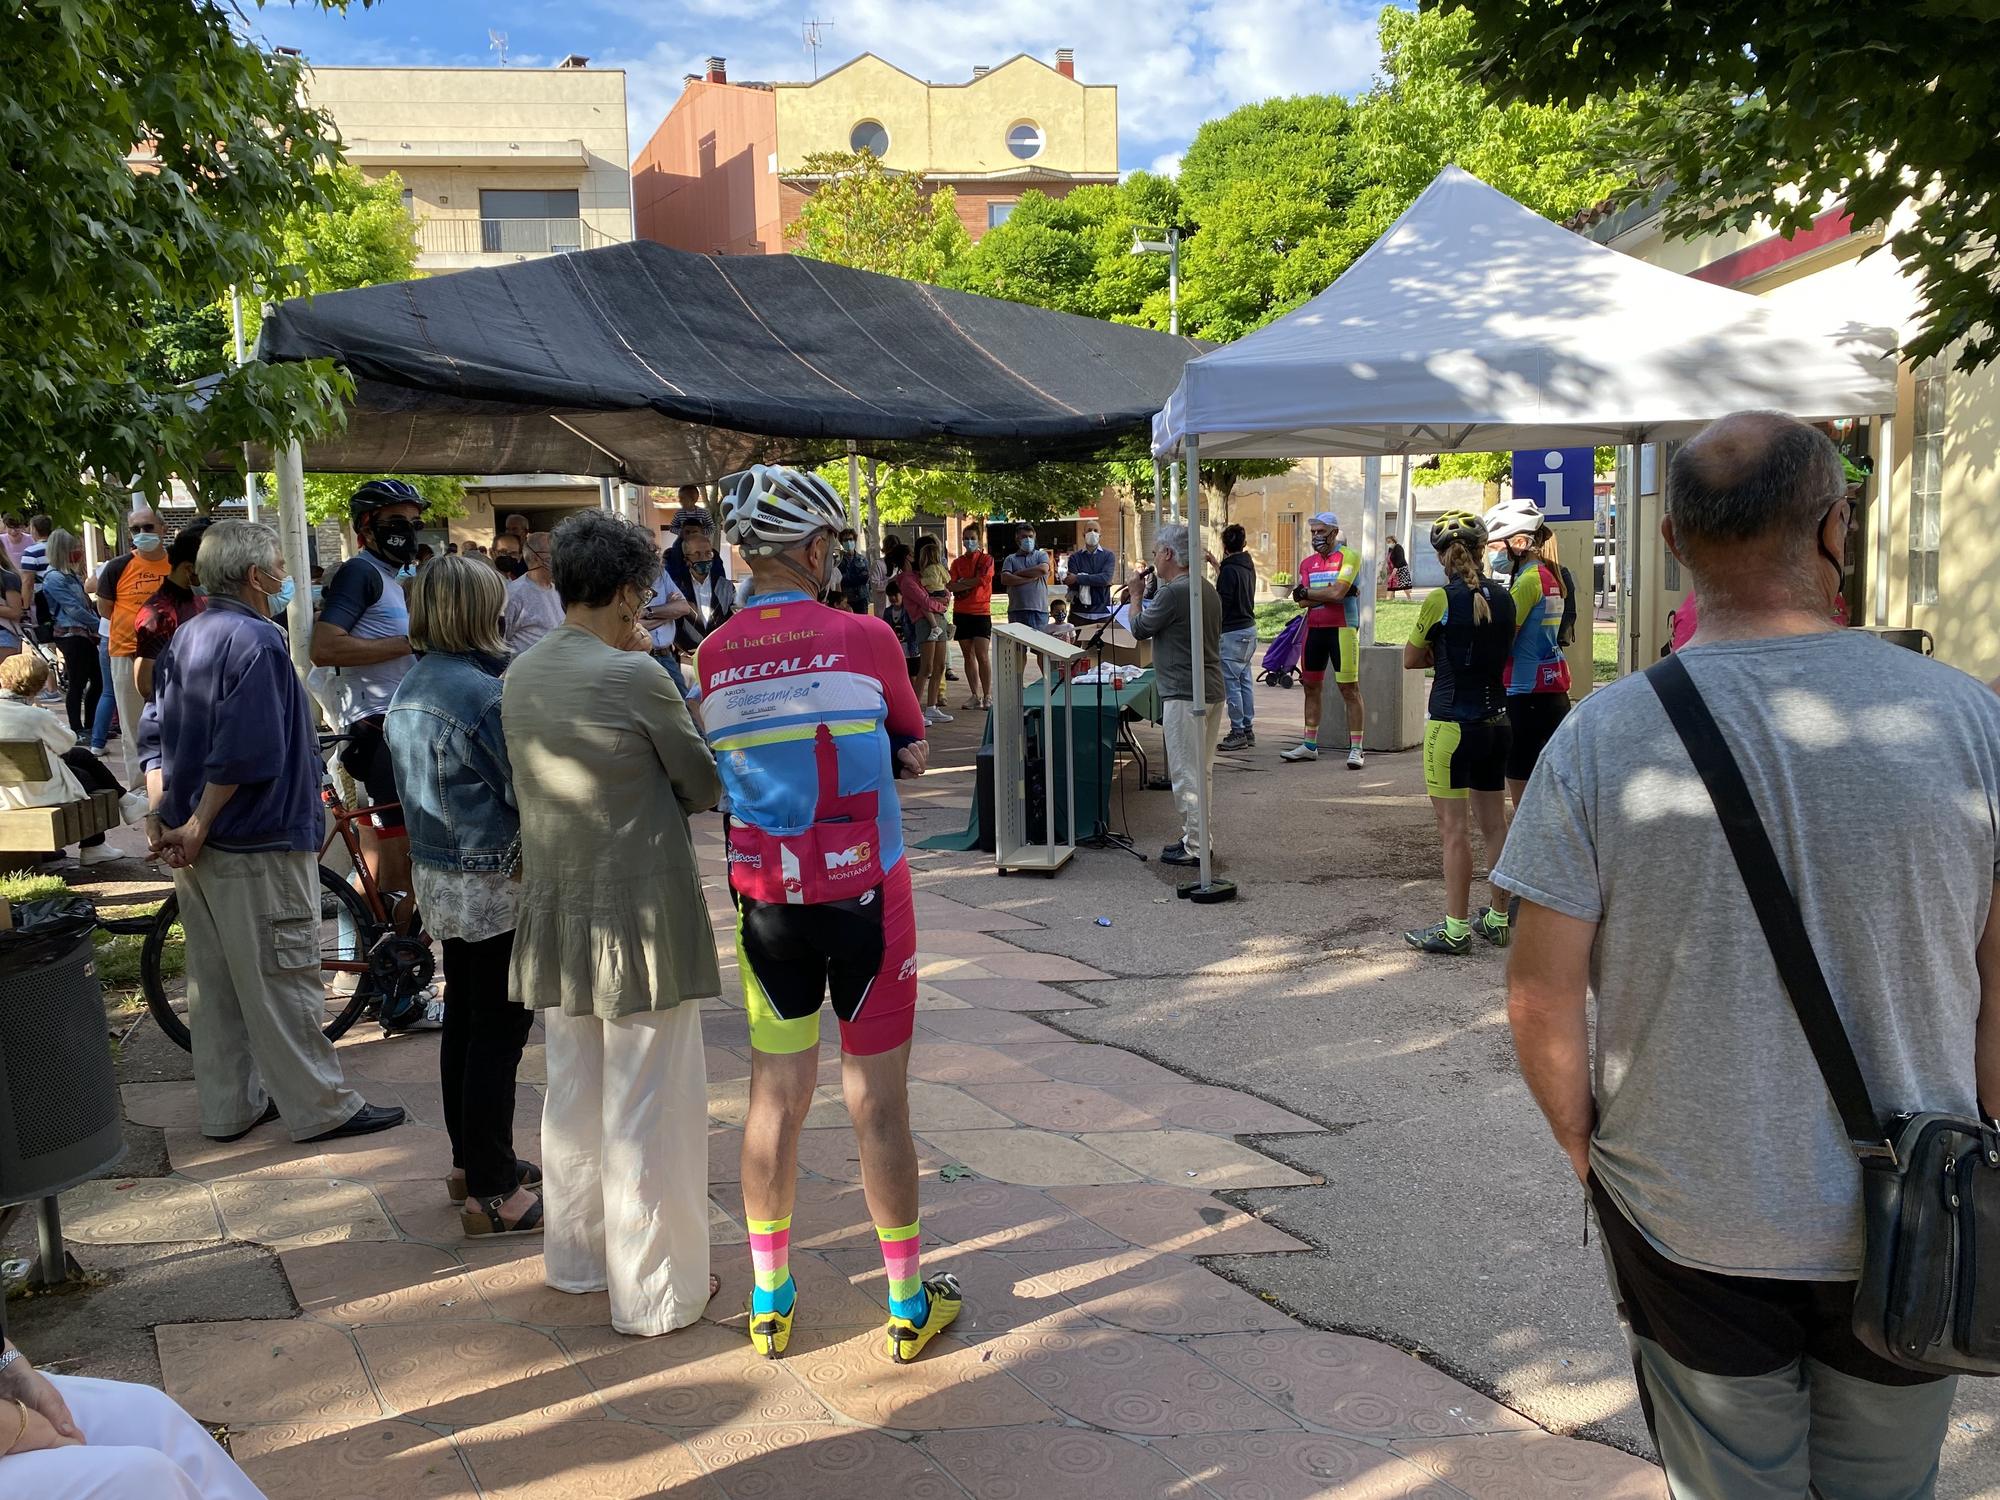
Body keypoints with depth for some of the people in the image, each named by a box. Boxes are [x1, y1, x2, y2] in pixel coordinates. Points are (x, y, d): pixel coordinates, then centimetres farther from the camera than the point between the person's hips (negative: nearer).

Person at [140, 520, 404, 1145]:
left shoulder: (185, 639, 12)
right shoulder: (257, 641, -17)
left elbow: (154, 735, 12)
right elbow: (245, 755, -24)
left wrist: (160, 818, 7)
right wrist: (198, 826, -16)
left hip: (196, 843, 9)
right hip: (259, 843, -9)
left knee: (215, 978, 15)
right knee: (281, 980, -2)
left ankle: (228, 1106, 24)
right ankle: (321, 1108, 7)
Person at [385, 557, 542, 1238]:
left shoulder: (408, 689, 8)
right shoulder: (485, 691, -20)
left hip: (434, 871, 9)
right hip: (494, 880, -9)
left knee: (463, 1020, 18)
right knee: (499, 1030, -2)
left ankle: (470, 1162, 30)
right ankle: (493, 1193, 4)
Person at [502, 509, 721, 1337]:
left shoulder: (520, 677, 3)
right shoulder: (636, 676, -18)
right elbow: (706, 786, -8)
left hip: (556, 915, 7)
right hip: (642, 918, -7)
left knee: (572, 1095, 21)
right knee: (648, 1107, 4)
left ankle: (576, 1254, 37)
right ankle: (654, 1291, 16)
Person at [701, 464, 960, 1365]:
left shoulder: (714, 659, 0)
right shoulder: (863, 639, -10)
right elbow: (911, 742, 4)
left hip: (767, 901, 3)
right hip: (864, 894, -3)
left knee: (776, 1099, 14)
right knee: (876, 1103, 7)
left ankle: (769, 1304, 26)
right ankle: (909, 1305, 22)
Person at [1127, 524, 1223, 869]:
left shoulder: (1173, 592, -18)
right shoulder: (1208, 589, 13)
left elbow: (1139, 629, -7)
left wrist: (1136, 594, 7)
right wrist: (1153, 591, 16)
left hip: (1184, 695, -10)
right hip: (1212, 691, 10)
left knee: (1186, 775, -3)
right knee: (1200, 772, 17)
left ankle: (1195, 847, 1)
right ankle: (1200, 839, 24)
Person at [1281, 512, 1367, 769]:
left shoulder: (1349, 556, -5)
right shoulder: (1307, 562, 13)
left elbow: (1338, 592, -18)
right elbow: (1302, 601, 2)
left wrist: (1307, 592, -6)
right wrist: (1329, 594, -13)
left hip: (1342, 629, -6)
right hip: (1314, 629, 7)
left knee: (1350, 689, -5)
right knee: (1311, 687, 12)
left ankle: (1355, 748, -2)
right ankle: (1309, 745, 22)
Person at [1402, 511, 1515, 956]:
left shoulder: (1440, 600, -12)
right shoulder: (1503, 598, 4)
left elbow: (1410, 661, -2)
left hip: (1453, 723, -6)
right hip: (1496, 720, 6)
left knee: (1453, 827, -1)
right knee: (1495, 823, 13)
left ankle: (1456, 928, 3)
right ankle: (1498, 919, 23)